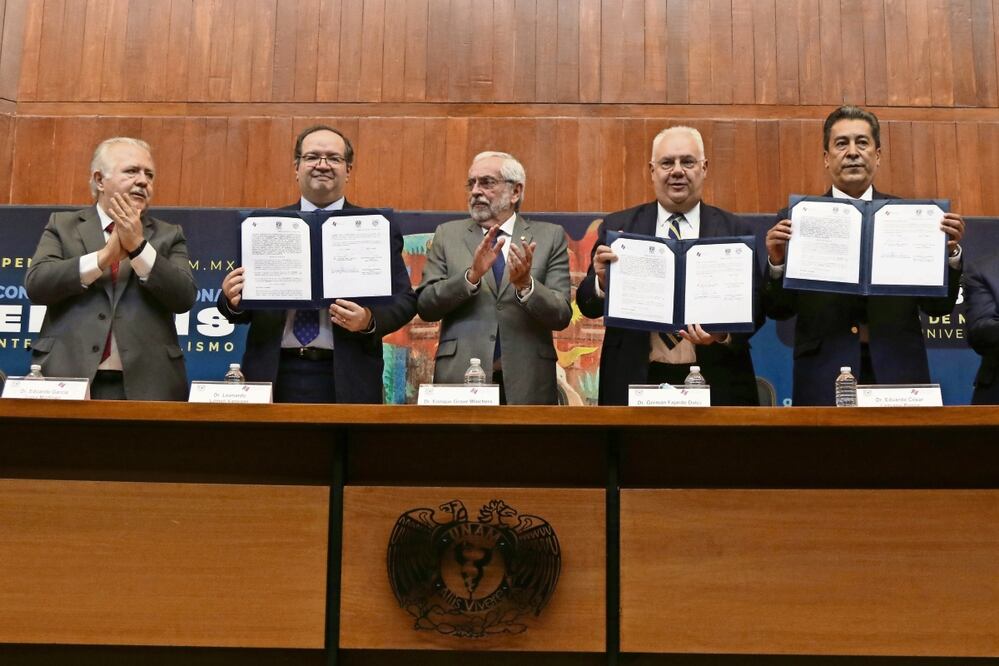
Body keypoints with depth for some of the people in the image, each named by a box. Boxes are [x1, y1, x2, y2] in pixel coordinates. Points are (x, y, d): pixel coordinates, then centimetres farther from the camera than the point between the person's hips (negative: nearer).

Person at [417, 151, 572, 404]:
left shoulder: (550, 237, 3)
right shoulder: (447, 234, 6)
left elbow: (562, 316, -3)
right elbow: (425, 307, -3)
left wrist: (525, 284, -21)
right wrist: (471, 275, -17)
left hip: (528, 383, 0)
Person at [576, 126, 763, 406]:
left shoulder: (736, 231, 2)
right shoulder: (617, 227, 2)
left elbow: (755, 308, -1)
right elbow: (588, 306, 0)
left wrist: (725, 333, -21)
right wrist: (602, 280, -21)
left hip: (715, 385, 0)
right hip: (635, 382, 0)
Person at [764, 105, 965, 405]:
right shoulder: (796, 219, 2)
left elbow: (939, 307, 4)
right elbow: (779, 310, 0)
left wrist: (950, 251, -11)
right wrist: (776, 263, -17)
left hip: (898, 373, 1)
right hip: (823, 380, -1)